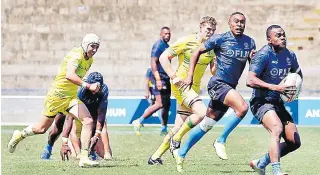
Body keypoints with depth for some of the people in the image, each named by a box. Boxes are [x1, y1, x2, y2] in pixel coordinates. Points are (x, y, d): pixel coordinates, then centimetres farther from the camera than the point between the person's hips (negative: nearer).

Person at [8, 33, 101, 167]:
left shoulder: (89, 60, 6)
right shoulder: (76, 55, -21)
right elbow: (69, 75, -38)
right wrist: (88, 86, -43)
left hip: (71, 97, 7)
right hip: (57, 95, -7)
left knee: (88, 121, -15)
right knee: (41, 128, 9)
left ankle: (84, 158, -15)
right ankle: (19, 135, 39)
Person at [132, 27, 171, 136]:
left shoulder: (166, 46, 16)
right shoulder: (158, 46, -12)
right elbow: (153, 63, -19)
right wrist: (157, 80, -26)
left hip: (166, 79, 10)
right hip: (160, 78, -10)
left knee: (167, 104, 10)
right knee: (160, 104, -16)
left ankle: (164, 129, 16)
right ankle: (138, 122, -8)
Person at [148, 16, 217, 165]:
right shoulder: (187, 41, -9)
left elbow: (214, 72, 9)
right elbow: (164, 57, -7)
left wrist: (217, 63, -12)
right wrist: (173, 76, -16)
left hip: (195, 88, 6)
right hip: (181, 84, -6)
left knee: (179, 126, 4)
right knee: (201, 112, -26)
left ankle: (156, 156, 13)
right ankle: (177, 138, -8)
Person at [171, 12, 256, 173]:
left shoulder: (249, 43, 6)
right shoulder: (219, 39, -8)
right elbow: (197, 52, 1)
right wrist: (190, 76, -3)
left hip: (230, 88, 6)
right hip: (218, 83, -6)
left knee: (207, 124, 12)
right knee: (242, 107, -29)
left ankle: (181, 153, 25)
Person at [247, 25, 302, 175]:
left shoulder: (290, 55, 5)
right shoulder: (263, 55, -16)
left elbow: (298, 74, 24)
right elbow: (250, 80, -26)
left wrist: (294, 88, 2)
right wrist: (275, 87, -32)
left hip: (278, 103, 8)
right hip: (261, 102, -8)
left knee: (294, 142, 2)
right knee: (277, 128, -35)